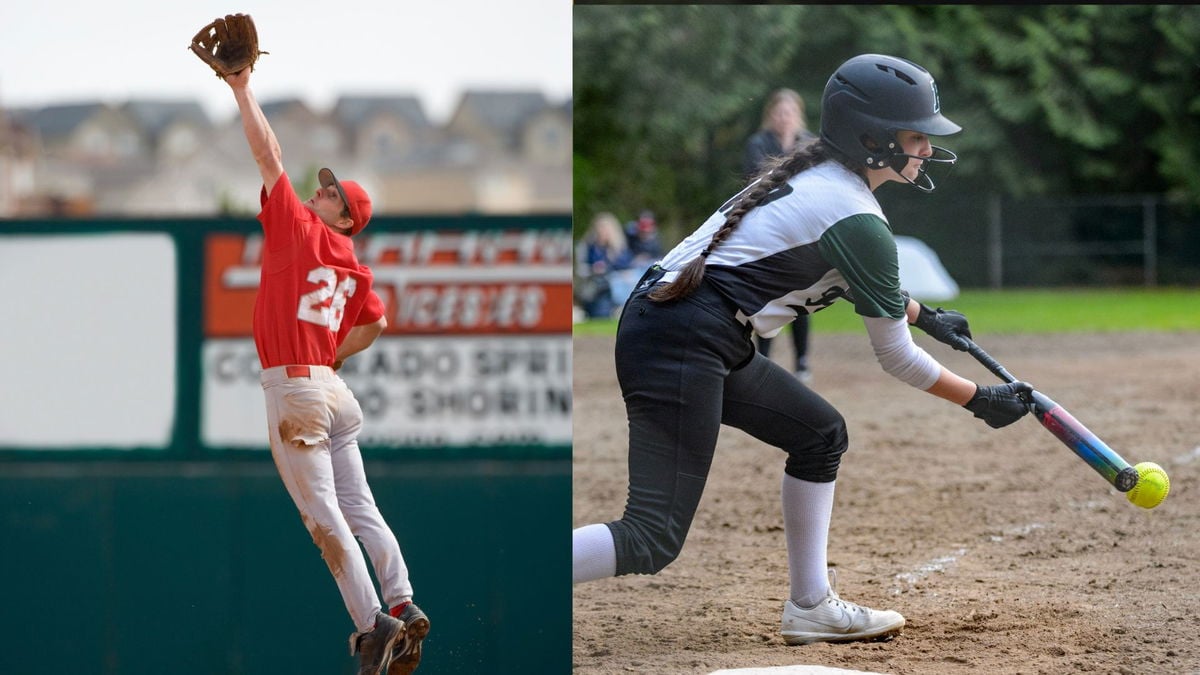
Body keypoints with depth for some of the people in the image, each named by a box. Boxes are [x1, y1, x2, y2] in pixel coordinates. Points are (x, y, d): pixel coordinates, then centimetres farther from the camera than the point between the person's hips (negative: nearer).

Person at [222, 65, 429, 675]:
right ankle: (403, 607, 1)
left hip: (293, 389, -8)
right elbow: (375, 323, 28)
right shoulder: (353, 268, 14)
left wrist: (242, 89, 0)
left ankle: (373, 624, -12)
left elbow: (268, 156, -5)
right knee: (359, 508, 10)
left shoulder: (298, 229, -5)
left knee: (322, 514, -7)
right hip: (331, 386, 8)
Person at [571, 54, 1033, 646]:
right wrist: (980, 400, 9)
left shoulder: (816, 171, 15)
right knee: (651, 542, -16)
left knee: (820, 434, 22)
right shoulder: (857, 220, -11)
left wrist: (924, 315, 43)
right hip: (680, 347, -10)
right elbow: (896, 358, -2)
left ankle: (810, 607, 22)